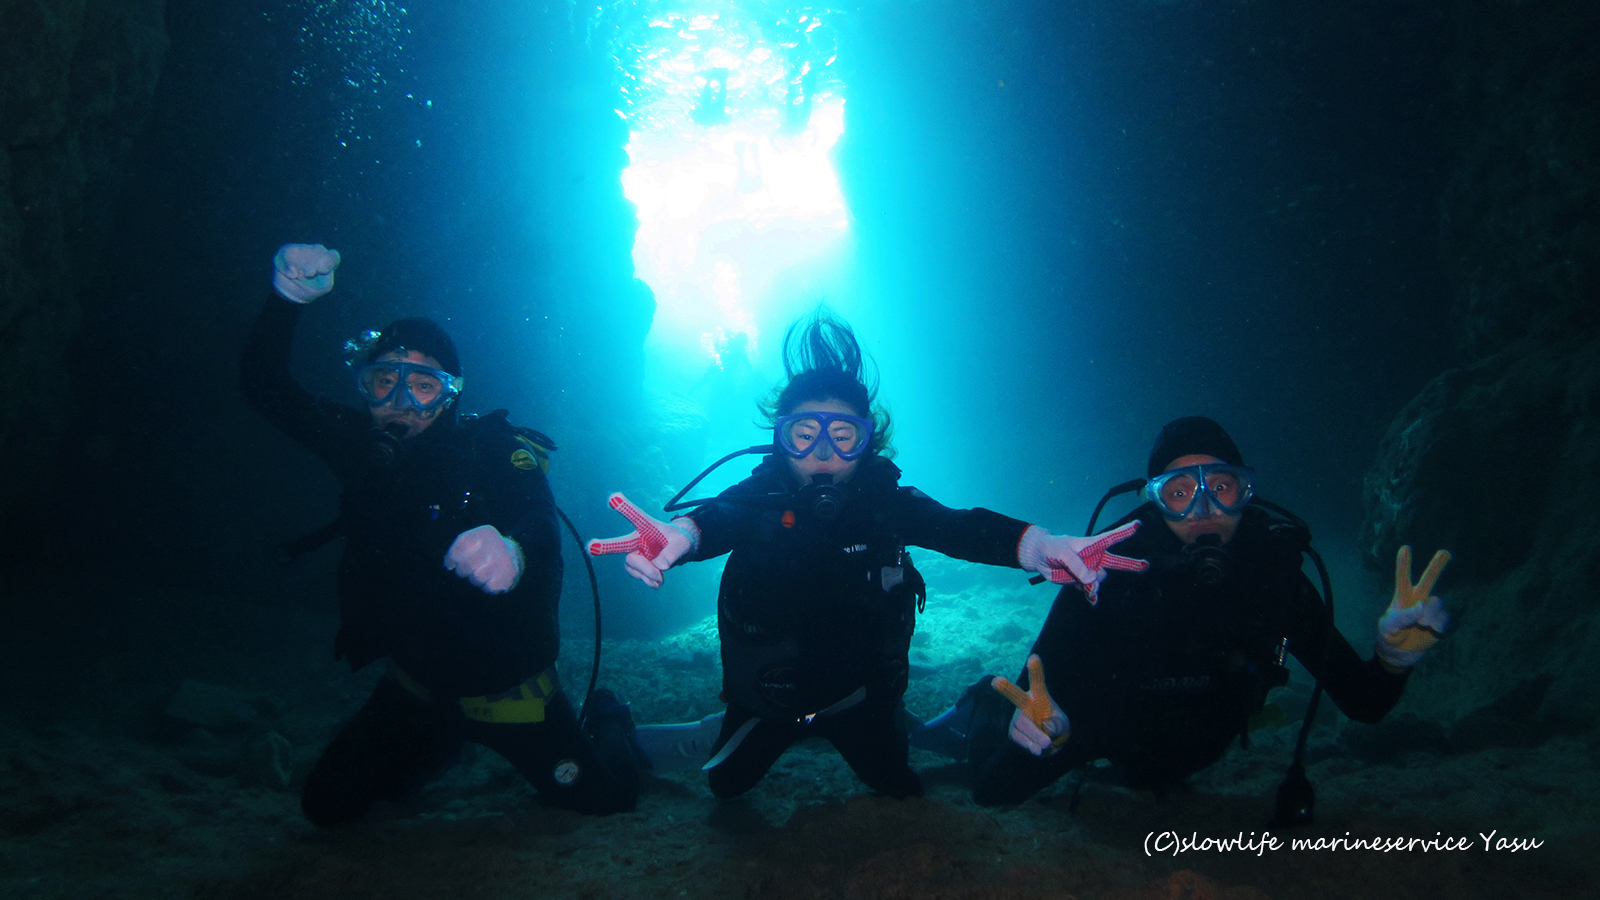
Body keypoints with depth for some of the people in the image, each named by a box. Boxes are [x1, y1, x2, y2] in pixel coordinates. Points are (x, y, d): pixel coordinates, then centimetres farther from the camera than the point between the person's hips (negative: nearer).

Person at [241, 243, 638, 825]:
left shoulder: (495, 450, -23)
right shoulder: (364, 445, -7)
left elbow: (540, 524, -41)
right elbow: (264, 385, -6)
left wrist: (513, 549, -67)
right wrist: (288, 298, -24)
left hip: (507, 684, -5)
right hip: (417, 684, 5)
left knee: (604, 798, -5)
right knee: (328, 805, 8)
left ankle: (606, 722, 31)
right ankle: (448, 743, 35)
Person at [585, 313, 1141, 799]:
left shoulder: (886, 501, -21)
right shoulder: (760, 495, -24)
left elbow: (958, 527, -37)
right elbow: (716, 518, -45)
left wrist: (1036, 545, -59)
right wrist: (677, 537, -72)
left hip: (859, 689, 1)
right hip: (769, 692, -1)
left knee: (902, 790, 14)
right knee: (726, 785, 11)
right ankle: (718, 733, 46)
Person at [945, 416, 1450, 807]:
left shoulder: (1276, 577, -28)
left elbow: (1364, 703, -23)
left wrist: (1395, 654, -45)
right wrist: (1043, 725, -63)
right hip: (1094, 723, -4)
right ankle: (986, 707, 29)